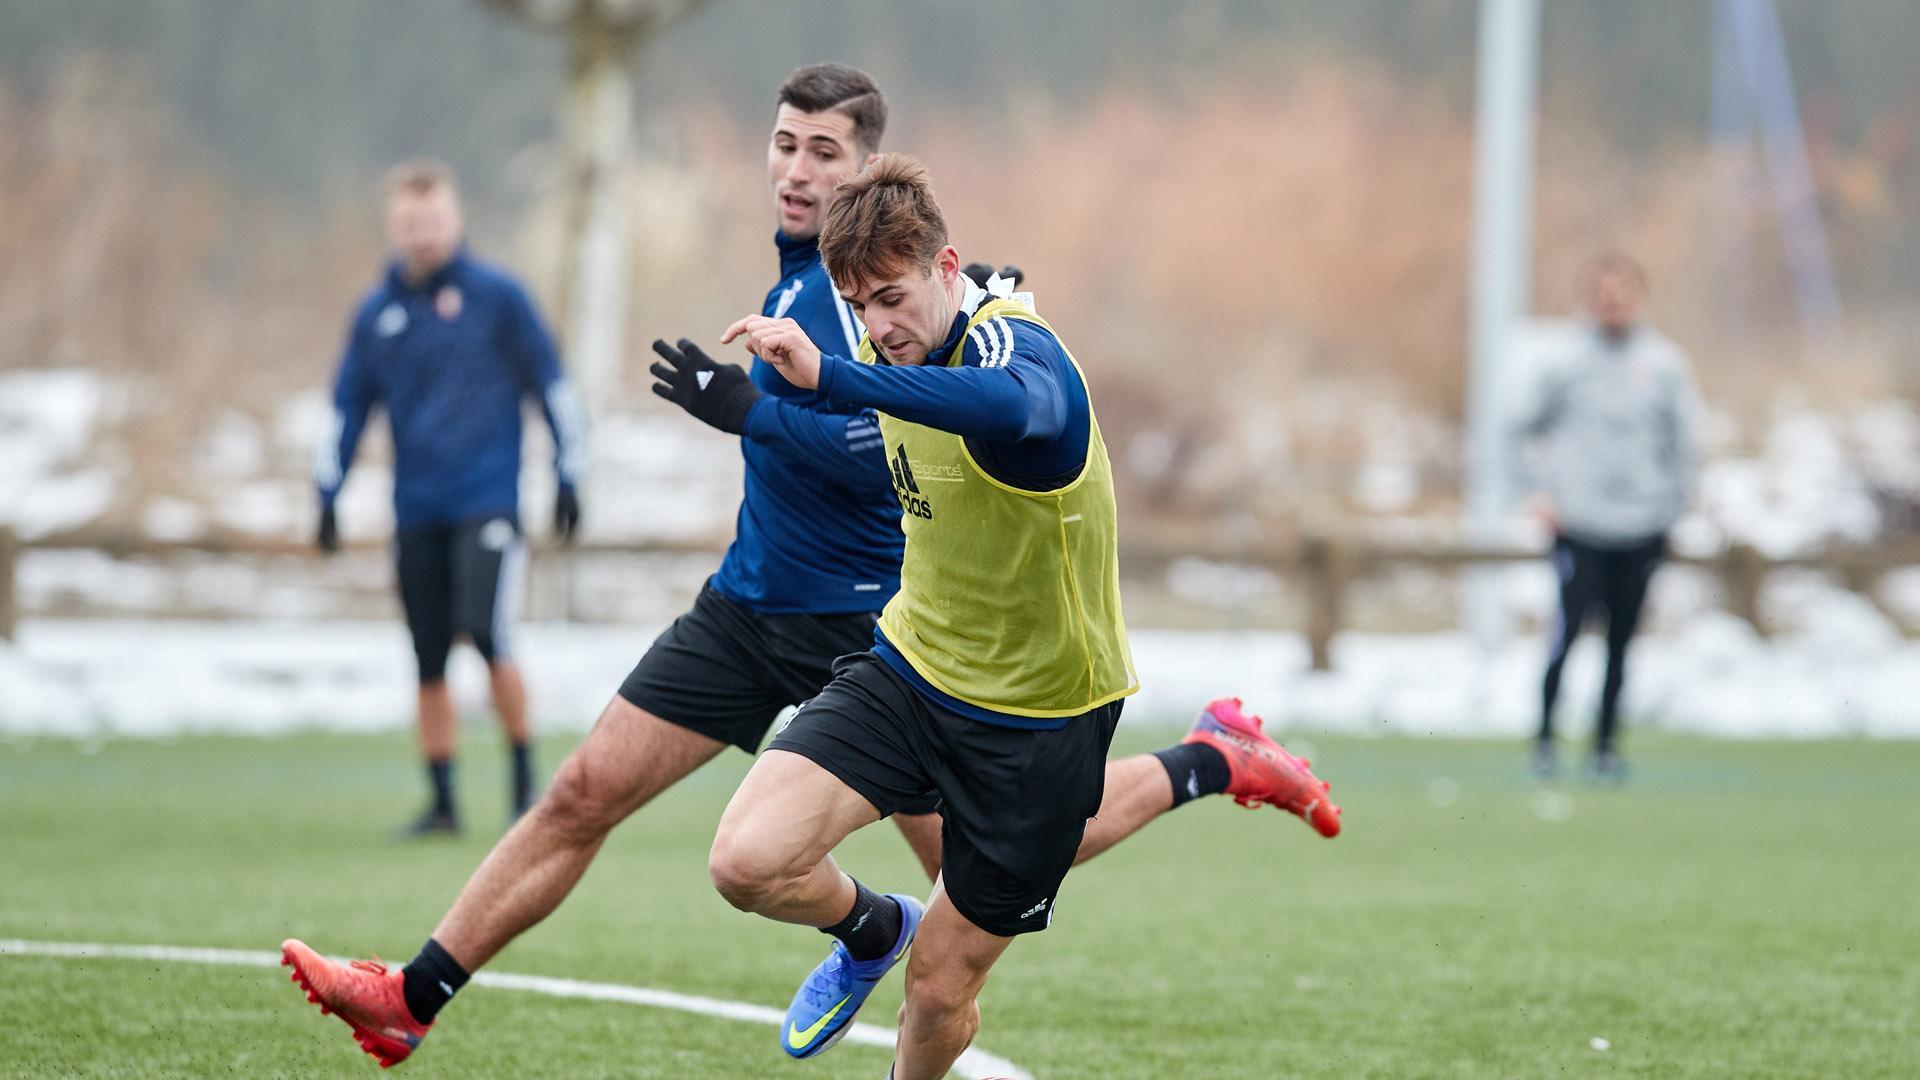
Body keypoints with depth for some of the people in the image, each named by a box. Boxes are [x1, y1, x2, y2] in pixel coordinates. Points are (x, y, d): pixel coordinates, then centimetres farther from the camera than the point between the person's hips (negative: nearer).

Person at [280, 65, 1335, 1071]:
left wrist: (752, 411, -30)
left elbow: (891, 451, -28)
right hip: (753, 604, 8)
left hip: (869, 625, -8)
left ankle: (1212, 762, 19)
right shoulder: (803, 267, 9)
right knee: (584, 791, -1)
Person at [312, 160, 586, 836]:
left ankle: (525, 778, -4)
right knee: (428, 662, 5)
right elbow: (348, 407, 17)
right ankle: (441, 801, 13)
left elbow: (552, 386, 3)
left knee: (487, 633, -19)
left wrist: (569, 478, 1)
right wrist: (327, 496, 12)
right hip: (417, 513, 4)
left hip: (488, 502, -4)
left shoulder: (497, 296, 0)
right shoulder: (377, 314, 10)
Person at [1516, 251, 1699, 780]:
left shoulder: (1665, 364, 4)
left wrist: (1673, 505, 7)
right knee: (1569, 627, -12)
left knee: (1621, 642, 4)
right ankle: (1544, 739, -3)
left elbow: (1681, 441, 9)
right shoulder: (1565, 364, 1)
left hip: (1643, 525, 2)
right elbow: (1532, 427, 11)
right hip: (1579, 523, -2)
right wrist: (1544, 490, 2)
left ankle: (1606, 743, 12)